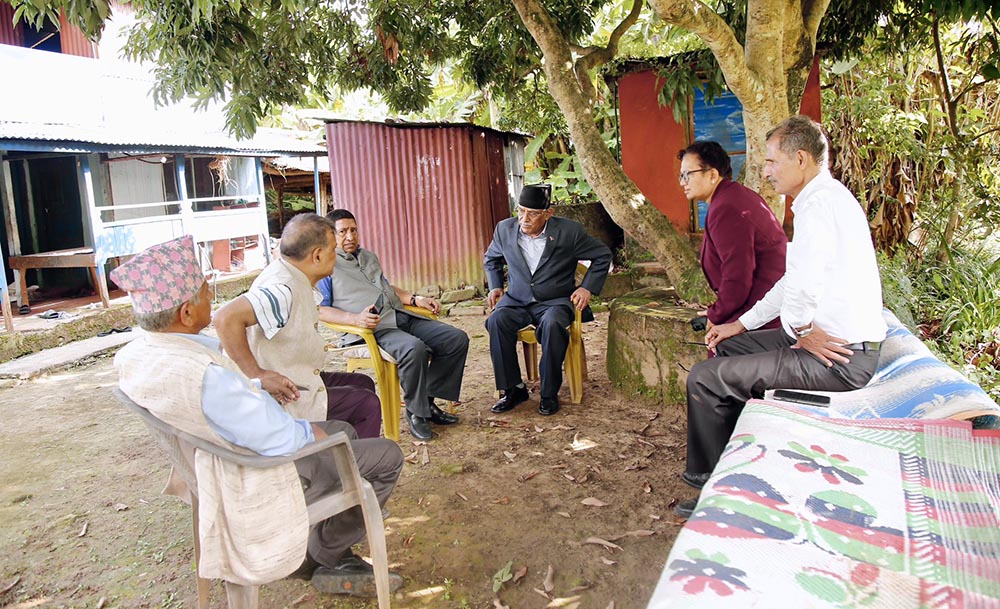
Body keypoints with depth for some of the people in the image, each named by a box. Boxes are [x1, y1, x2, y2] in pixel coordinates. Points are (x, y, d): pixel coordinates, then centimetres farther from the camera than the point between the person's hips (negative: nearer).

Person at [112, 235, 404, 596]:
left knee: (342, 430, 25)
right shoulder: (203, 374, -38)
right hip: (256, 478, -10)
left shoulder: (130, 357, -7)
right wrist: (307, 431, -12)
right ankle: (324, 556, 17)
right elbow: (278, 439, -32)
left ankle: (320, 553, 28)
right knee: (387, 457, 0)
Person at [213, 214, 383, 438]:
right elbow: (225, 319, -38)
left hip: (298, 378, 10)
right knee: (367, 405, -8)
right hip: (282, 397, -10)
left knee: (363, 384, 18)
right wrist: (257, 376, -32)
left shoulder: (294, 278, 5)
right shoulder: (283, 289, -27)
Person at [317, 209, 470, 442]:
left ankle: (428, 400, 2)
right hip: (374, 326, -8)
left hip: (402, 316, 8)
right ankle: (416, 412, -14)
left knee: (457, 339, -7)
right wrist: (356, 318, -24)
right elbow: (319, 309, -9)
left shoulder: (369, 256, 27)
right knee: (414, 348, -38)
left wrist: (416, 299, 18)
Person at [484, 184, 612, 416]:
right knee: (497, 321, -29)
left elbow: (602, 255, 6)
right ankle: (514, 388, -15)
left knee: (551, 325, -37)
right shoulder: (505, 229, 2)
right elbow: (491, 259, 23)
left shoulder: (569, 231, -8)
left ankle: (549, 394, -19)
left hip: (554, 301, -3)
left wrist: (588, 287, -2)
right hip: (517, 300, 3)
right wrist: (495, 286, 9)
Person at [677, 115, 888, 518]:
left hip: (840, 358, -11)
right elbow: (792, 282, 21)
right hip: (841, 344, 11)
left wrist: (803, 329, -15)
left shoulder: (821, 202, -19)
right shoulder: (824, 198, 16)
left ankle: (714, 479, 8)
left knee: (706, 378, -12)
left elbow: (804, 284, -34)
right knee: (728, 348, 22)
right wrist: (741, 324, 18)